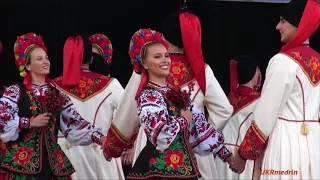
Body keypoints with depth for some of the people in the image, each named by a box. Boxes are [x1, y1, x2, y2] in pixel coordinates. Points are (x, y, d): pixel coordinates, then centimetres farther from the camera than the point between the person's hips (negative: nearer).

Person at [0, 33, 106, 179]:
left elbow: (75, 122, 3)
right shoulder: (15, 91, -1)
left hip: (53, 163, 4)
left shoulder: (58, 94, 11)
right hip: (24, 164, -4)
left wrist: (99, 137, -11)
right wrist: (30, 122, -12)